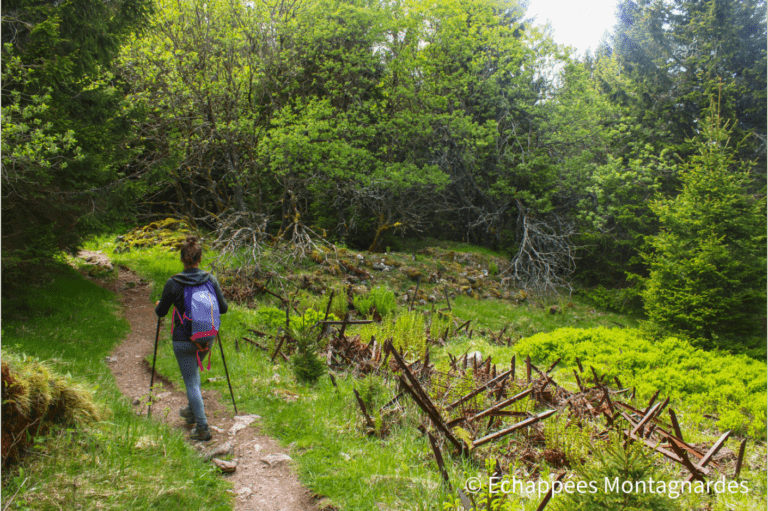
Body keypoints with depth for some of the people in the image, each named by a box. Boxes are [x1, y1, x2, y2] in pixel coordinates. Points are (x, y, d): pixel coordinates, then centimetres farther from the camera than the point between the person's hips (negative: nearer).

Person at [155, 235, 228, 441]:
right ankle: (192, 412, 41)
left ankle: (202, 428, 5)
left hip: (184, 339, -4)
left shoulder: (173, 283, -14)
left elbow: (161, 312, -3)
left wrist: (158, 305, 20)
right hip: (207, 337, 4)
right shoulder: (211, 279, -6)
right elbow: (223, 308, 1)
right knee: (193, 371, 29)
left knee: (191, 383, 4)